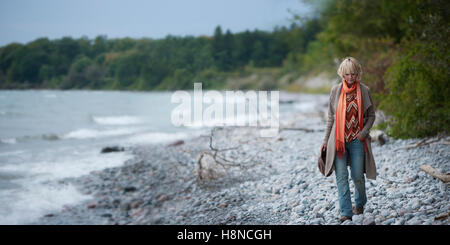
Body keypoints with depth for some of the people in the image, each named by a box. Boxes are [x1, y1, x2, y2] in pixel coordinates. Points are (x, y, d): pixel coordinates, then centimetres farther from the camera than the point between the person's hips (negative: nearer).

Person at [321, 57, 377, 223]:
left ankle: (360, 203, 31)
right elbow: (331, 117, 9)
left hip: (357, 140, 0)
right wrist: (326, 140, 8)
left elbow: (371, 115, 8)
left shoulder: (364, 90, 0)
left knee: (357, 176, 4)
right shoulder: (336, 90, 2)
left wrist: (364, 132, -8)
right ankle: (346, 213, 0)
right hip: (339, 139, 1)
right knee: (341, 177, -4)